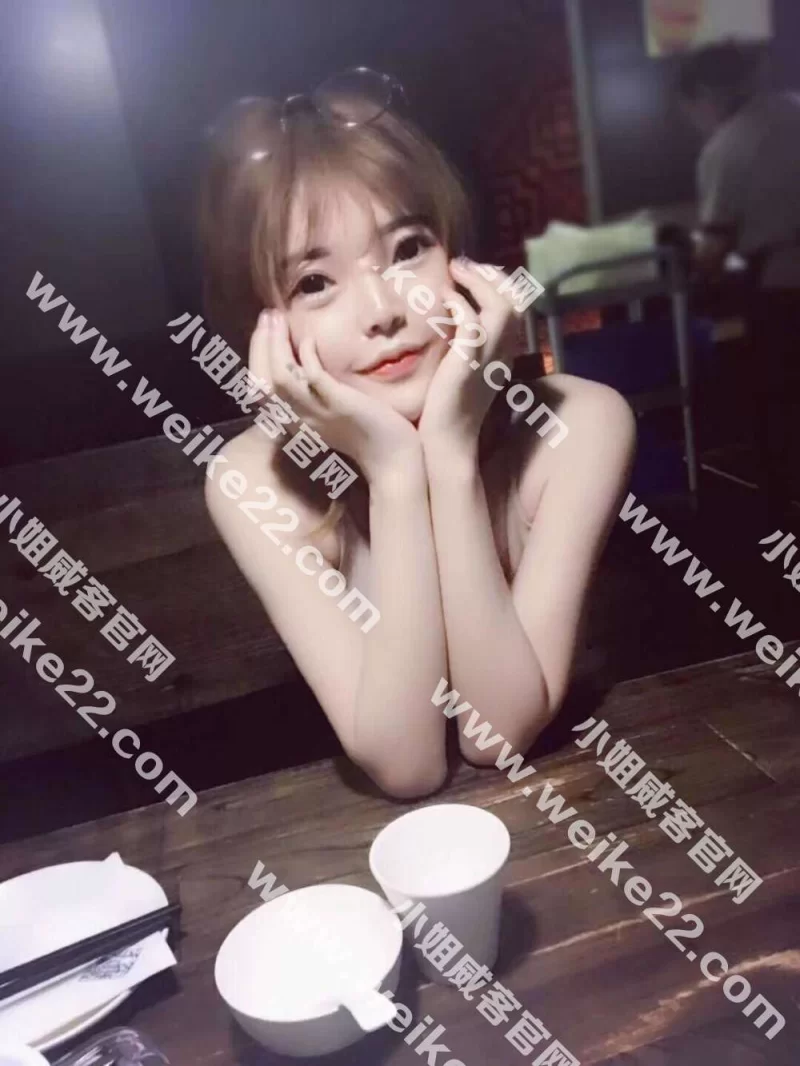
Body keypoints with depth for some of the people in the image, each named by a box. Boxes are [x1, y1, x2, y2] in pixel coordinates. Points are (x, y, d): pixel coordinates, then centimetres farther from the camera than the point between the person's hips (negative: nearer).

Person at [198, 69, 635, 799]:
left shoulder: (581, 424, -18)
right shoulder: (256, 481, -17)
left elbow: (499, 734, -21)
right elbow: (404, 763, -22)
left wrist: (452, 455, -29)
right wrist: (395, 476, -29)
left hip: (571, 771, 0)